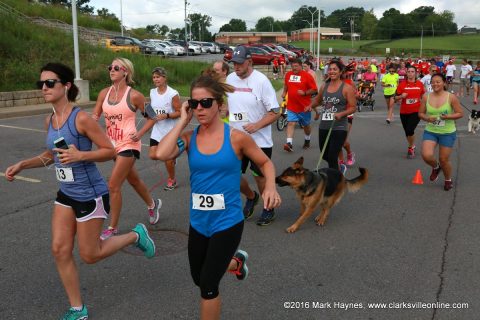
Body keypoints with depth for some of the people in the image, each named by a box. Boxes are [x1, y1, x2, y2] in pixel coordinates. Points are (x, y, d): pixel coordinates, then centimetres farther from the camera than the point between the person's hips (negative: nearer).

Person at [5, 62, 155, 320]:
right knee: (60, 251, 6)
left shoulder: (81, 118, -20)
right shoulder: (49, 121, 3)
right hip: (66, 195, 8)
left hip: (90, 195, -7)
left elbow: (110, 151, -16)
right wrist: (21, 165, 7)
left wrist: (80, 155, -29)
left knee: (89, 255, 4)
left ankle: (135, 235, 28)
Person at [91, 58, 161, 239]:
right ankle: (152, 204, 48)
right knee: (133, 179, 23)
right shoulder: (104, 93, 4)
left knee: (113, 185, -9)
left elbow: (151, 117, -3)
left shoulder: (134, 95, -11)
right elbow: (94, 116, 5)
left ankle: (113, 228, 6)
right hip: (113, 144, 7)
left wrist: (140, 134, -14)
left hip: (128, 145, -6)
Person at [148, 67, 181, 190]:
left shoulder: (173, 94, -15)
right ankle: (170, 157, 30)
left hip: (170, 131, -6)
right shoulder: (152, 92, 4)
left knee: (168, 158, 2)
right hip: (157, 130, 6)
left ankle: (172, 180, 26)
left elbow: (179, 112, -12)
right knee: (152, 155, -1)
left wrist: (166, 116, -25)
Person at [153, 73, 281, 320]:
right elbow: (161, 154, -24)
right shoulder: (189, 137, -4)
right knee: (198, 279, 22)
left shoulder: (236, 137, -11)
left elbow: (265, 163, 2)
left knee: (208, 284, -5)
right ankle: (235, 261, 51)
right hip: (198, 222, 4)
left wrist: (270, 187, -18)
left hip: (227, 222, -4)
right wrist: (183, 121, -15)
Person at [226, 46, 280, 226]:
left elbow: (275, 112, -13)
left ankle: (268, 209, 32)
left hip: (259, 141, -5)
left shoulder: (262, 81, -13)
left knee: (260, 176, 8)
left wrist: (257, 125, -25)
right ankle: (251, 197, 40)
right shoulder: (230, 79, 2)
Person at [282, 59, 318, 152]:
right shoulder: (288, 74, 4)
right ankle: (289, 143, -20)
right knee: (291, 123, -12)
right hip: (291, 106, 2)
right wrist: (284, 93, 12)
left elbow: (314, 89, -9)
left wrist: (304, 93, -21)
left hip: (304, 107, -2)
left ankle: (307, 140, 39)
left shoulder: (307, 76, -9)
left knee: (306, 125, 16)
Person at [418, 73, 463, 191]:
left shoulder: (451, 97, -10)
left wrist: (447, 116, -22)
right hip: (430, 132, 2)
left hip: (448, 133, -2)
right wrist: (427, 118, -16)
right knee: (426, 156, -18)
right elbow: (420, 113, 5)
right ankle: (435, 167, 20)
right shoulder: (426, 97, -4)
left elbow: (460, 113, -6)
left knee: (444, 160, 5)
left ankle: (448, 180, 36)